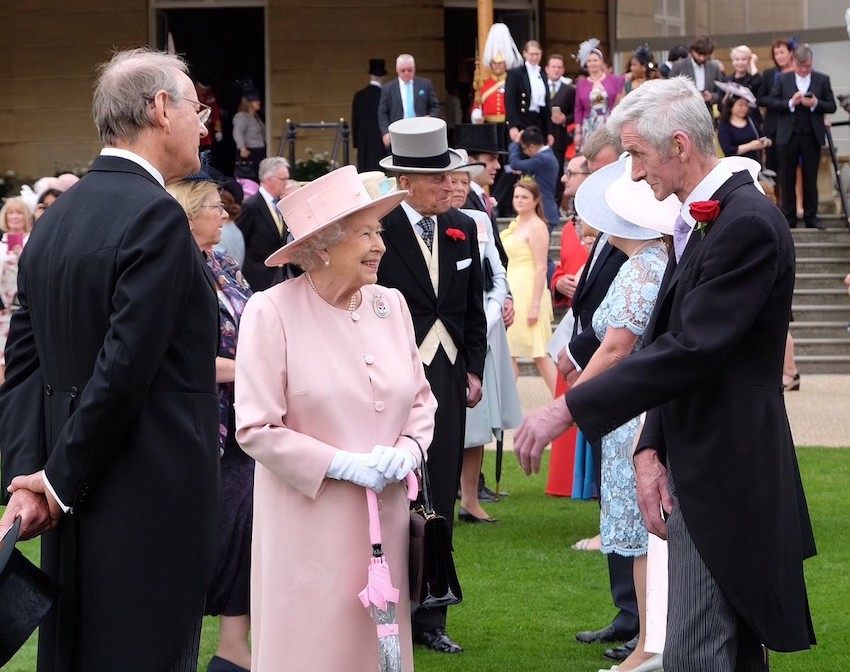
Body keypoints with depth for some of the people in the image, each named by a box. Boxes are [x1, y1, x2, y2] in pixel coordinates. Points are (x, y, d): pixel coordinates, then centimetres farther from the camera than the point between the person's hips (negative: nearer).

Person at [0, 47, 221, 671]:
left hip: (75, 510, 9)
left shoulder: (55, 218, 11)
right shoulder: (156, 216, -15)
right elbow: (124, 368, -20)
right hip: (153, 503, -8)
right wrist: (59, 481, -10)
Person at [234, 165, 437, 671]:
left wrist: (407, 450, -4)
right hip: (312, 527, -5)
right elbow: (257, 429, -11)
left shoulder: (390, 304, 7)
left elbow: (421, 399, 16)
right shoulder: (272, 312, -10)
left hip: (385, 520, 5)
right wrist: (343, 465, -15)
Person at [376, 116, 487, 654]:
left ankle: (429, 618, 16)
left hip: (448, 376, 6)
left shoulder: (463, 230, 10)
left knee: (440, 500, 9)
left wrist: (474, 369, 10)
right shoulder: (379, 230, -10)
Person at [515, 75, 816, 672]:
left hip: (724, 475, -10)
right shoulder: (698, 219, 14)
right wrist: (651, 449, 1)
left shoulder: (747, 224, -17)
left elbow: (690, 350, -24)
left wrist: (568, 409, -21)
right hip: (696, 466, 10)